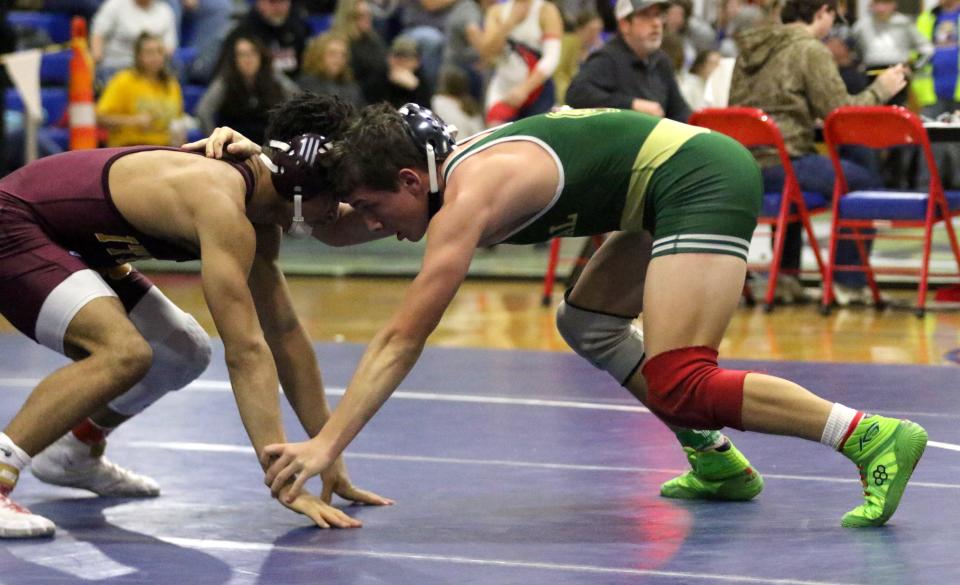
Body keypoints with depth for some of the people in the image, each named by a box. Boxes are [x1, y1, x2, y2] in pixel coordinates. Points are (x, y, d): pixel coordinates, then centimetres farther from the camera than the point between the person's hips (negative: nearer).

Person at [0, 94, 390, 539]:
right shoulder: (222, 205, -27)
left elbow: (285, 335, 10)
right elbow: (246, 351, -31)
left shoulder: (258, 217, 3)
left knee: (185, 355, 15)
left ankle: (73, 452, 35)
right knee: (125, 351, -30)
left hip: (64, 241, 11)